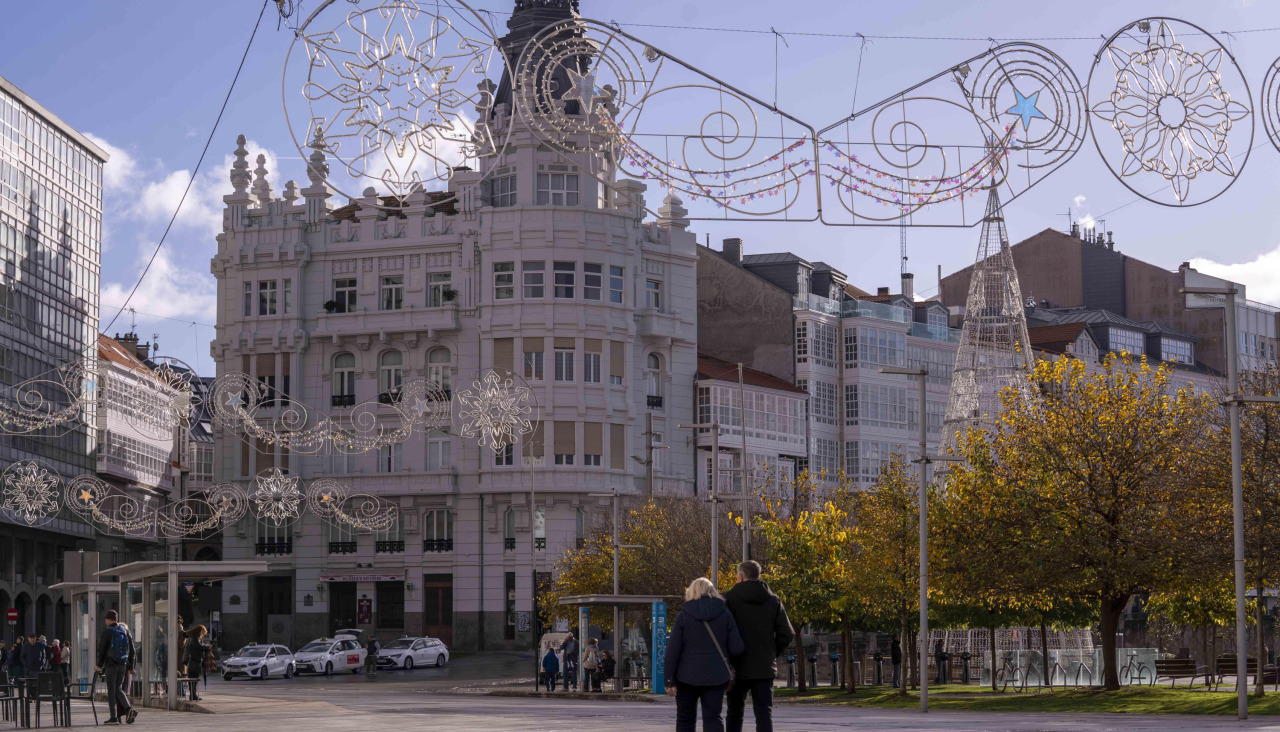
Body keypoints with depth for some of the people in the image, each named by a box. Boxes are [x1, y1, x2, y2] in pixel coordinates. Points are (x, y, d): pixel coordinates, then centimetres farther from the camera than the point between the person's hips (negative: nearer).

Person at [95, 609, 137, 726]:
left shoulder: (106, 633, -8)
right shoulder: (124, 631, 8)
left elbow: (101, 650, -6)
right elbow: (131, 649, 10)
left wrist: (99, 665, 4)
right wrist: (130, 665, 19)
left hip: (110, 664, -5)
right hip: (122, 664, 5)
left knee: (111, 690, 1)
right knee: (118, 689, 15)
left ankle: (114, 717, -1)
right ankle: (128, 709, -7)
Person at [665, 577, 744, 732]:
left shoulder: (684, 615, -2)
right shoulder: (725, 614, 1)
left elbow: (672, 650, -7)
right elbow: (737, 649, -3)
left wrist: (669, 680, -3)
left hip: (688, 675, -1)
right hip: (715, 676, 1)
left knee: (685, 719, 11)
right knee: (713, 718, 2)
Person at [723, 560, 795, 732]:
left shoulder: (730, 598, -6)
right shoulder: (773, 600, 5)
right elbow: (787, 634, 2)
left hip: (739, 668, -2)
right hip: (765, 669, 2)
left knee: (735, 714, 11)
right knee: (764, 714, 2)